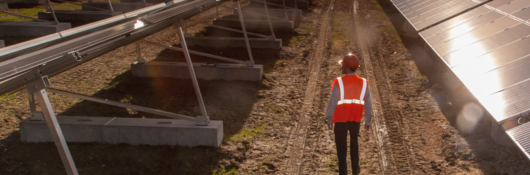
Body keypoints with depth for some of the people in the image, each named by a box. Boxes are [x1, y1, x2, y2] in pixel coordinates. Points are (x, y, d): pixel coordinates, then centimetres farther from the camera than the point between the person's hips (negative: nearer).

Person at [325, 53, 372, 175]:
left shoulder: (339, 83, -17)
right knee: (354, 142, 27)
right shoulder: (363, 83, -5)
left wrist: (329, 119, -1)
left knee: (341, 148, 8)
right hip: (356, 119, 4)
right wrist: (368, 121, 11)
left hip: (340, 120, -4)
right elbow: (368, 104, 0)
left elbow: (332, 103, -14)